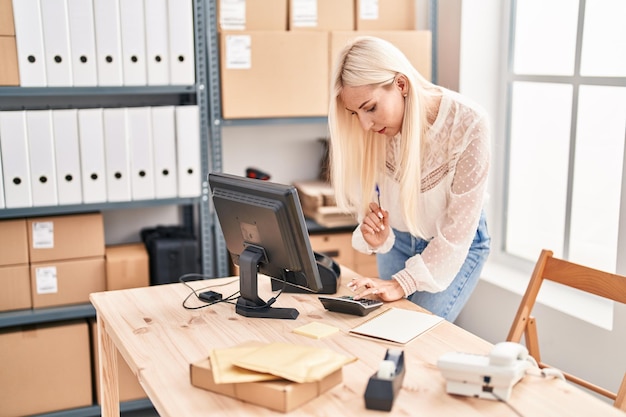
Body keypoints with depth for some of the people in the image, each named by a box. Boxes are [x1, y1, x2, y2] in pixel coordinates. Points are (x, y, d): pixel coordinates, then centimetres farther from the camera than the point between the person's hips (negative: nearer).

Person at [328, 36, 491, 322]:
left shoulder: (467, 124, -30)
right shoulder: (372, 130, -20)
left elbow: (458, 228, -24)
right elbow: (370, 199, -5)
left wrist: (403, 283, -29)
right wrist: (375, 238, -28)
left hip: (457, 245, -3)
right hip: (398, 239, 3)